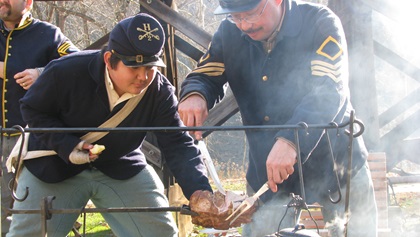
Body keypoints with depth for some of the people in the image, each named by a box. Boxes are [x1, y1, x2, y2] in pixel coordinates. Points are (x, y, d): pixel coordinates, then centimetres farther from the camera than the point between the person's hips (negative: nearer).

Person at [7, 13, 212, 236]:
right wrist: (65, 144, -28)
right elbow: (32, 109, -11)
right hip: (54, 168, -2)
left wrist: (199, 192, -40)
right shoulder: (66, 72, -27)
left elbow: (178, 144, -22)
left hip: (121, 167, 2)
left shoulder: (160, 92, -20)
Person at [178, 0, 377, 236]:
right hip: (266, 174, 3)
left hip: (335, 166, -3)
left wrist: (290, 140, -45)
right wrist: (194, 95, -22)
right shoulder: (230, 34, -2)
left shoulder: (320, 25, -16)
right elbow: (204, 76, 5)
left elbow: (329, 91, -29)